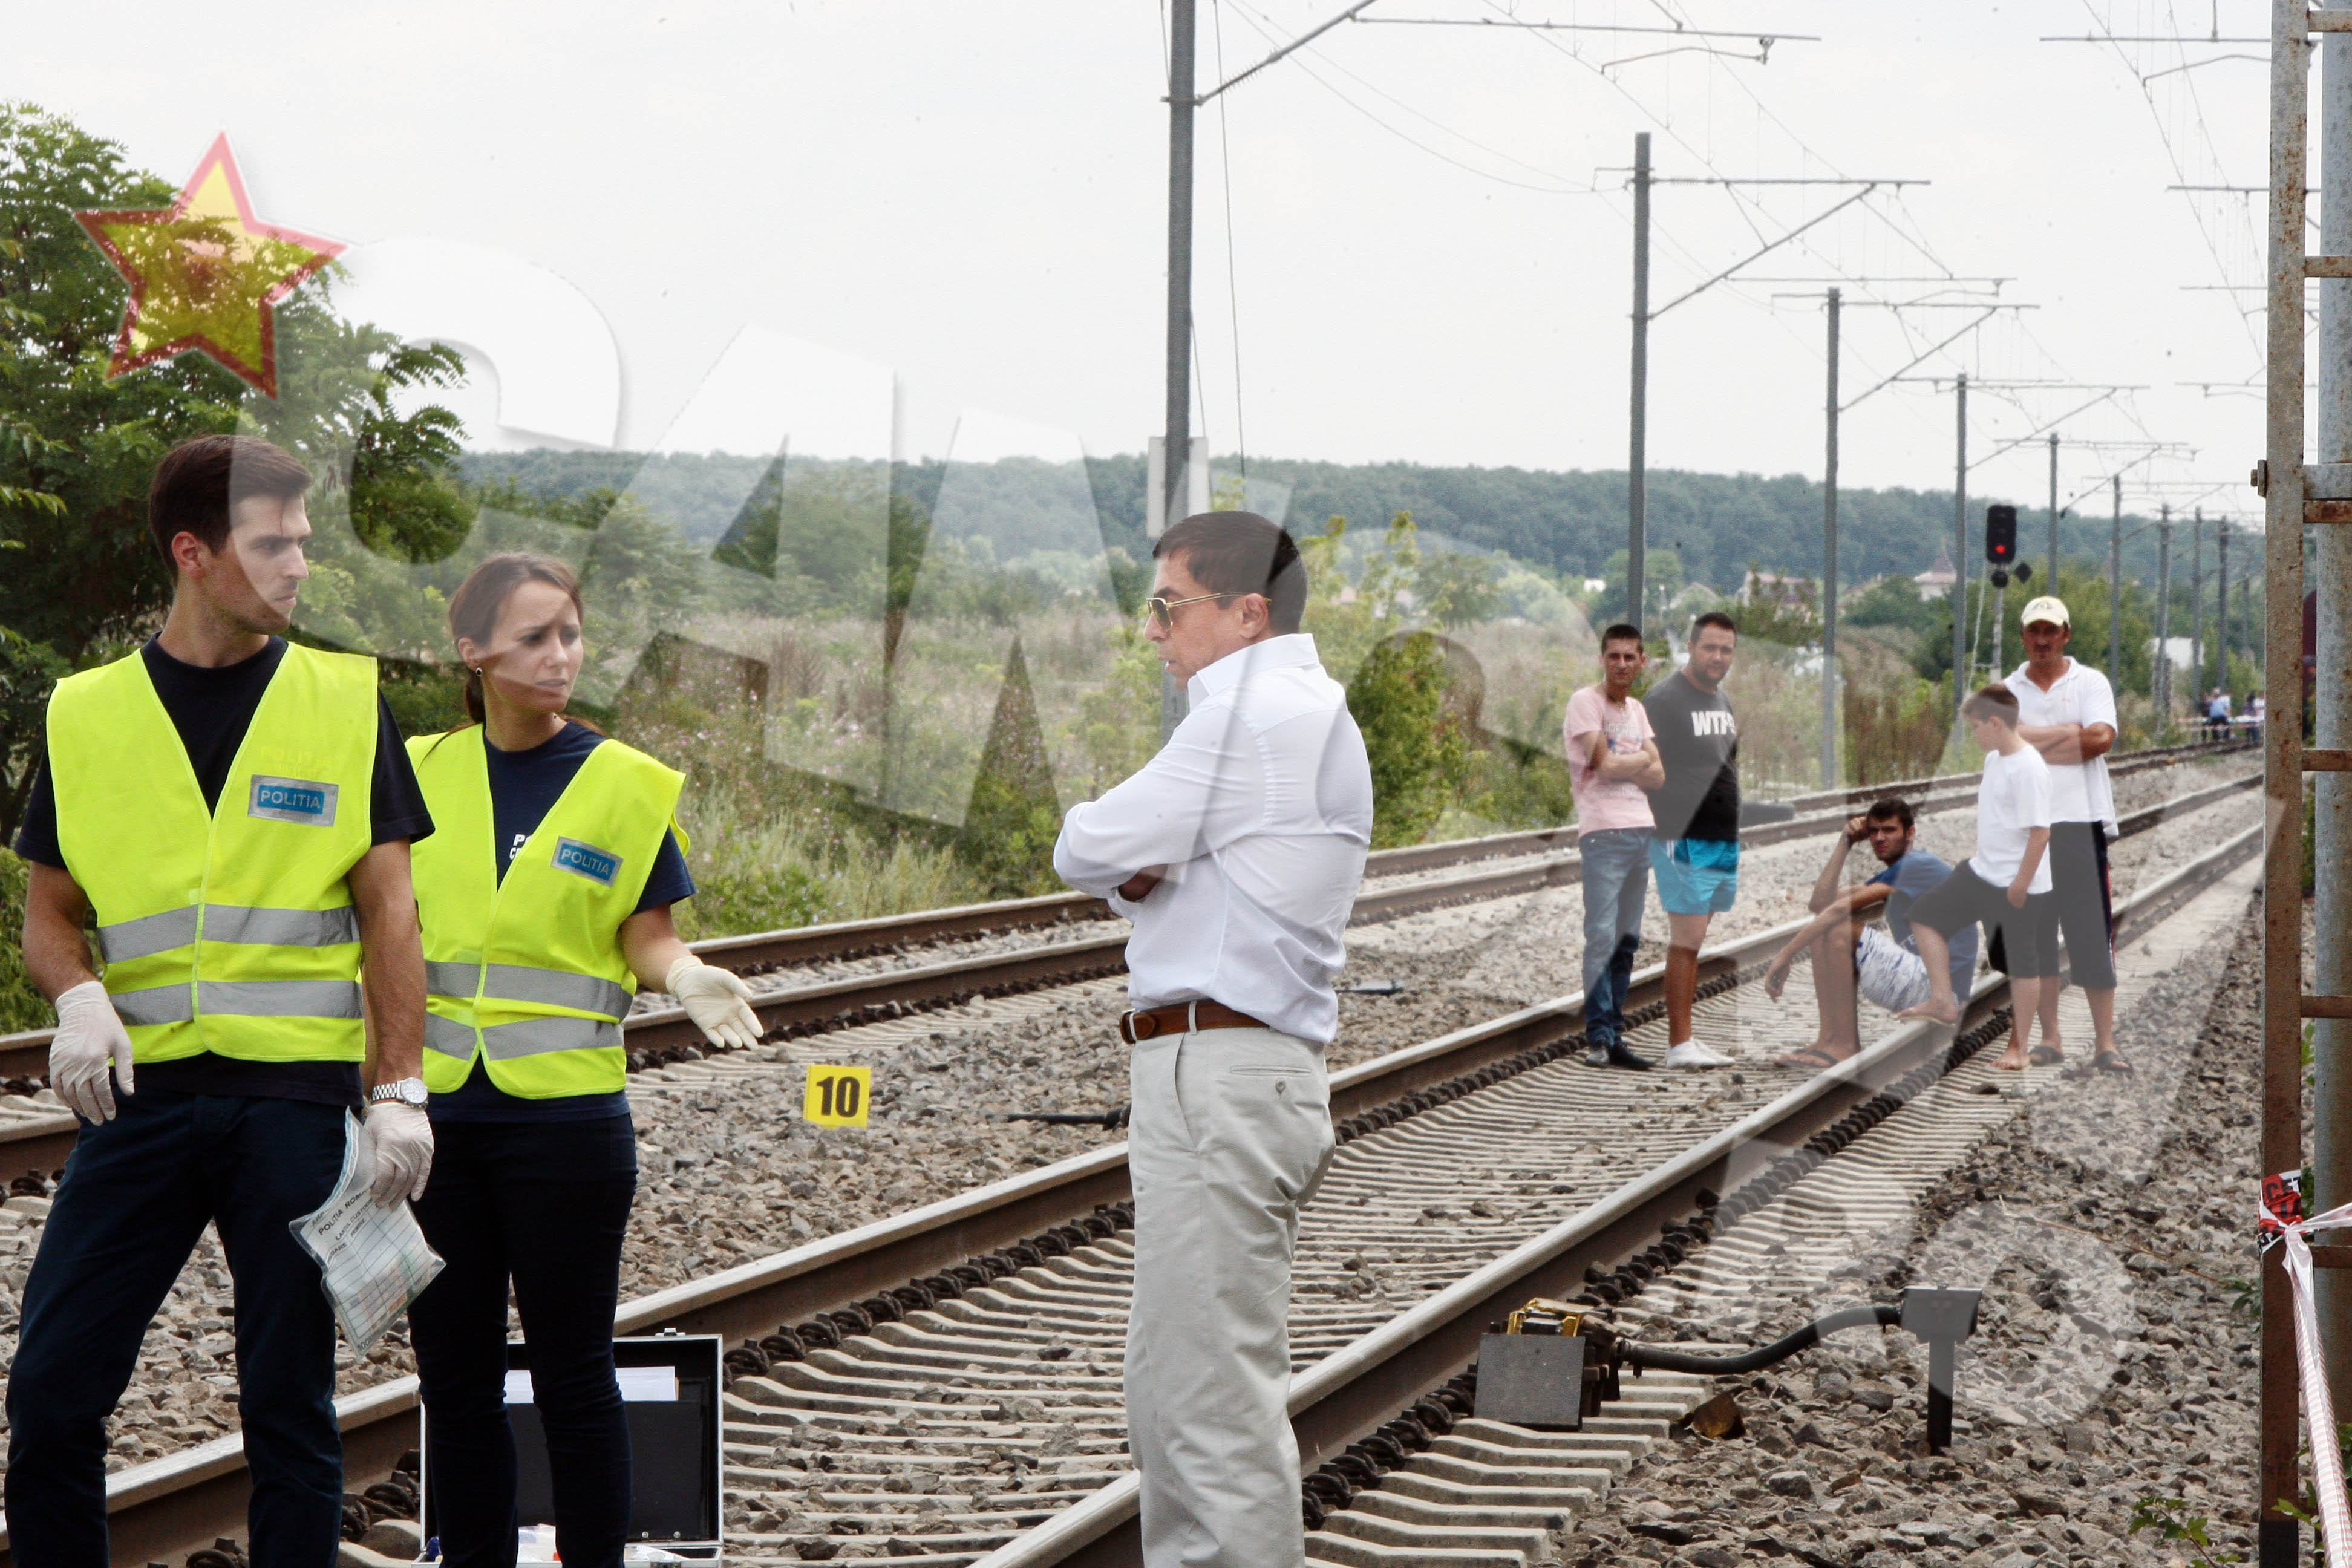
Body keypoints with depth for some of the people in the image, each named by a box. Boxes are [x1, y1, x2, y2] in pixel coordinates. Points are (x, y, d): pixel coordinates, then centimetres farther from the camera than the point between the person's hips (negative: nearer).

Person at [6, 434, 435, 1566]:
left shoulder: (345, 704, 5)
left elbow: (387, 912, 4)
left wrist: (397, 1092, -5)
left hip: (297, 1091, -1)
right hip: (143, 1092, 1)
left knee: (289, 1404, 4)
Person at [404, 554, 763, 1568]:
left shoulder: (627, 784, -1)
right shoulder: (420, 772, 6)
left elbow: (647, 938, -1)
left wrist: (688, 978, -22)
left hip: (566, 1113, -3)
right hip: (434, 1111, 3)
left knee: (571, 1374, 2)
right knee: (454, 1374, 8)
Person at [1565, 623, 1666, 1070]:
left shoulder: (1636, 710, 19)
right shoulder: (1586, 702, -3)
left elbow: (1658, 776, 10)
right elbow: (1604, 764, -14)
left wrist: (1622, 766, -7)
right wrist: (1641, 758, 3)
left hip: (1641, 832, 7)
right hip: (1603, 832, -7)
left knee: (1627, 939, 6)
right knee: (1601, 936, -12)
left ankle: (1615, 1037, 9)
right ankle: (1597, 1037, -12)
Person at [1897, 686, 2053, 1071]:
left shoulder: (2028, 769, -22)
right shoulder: (1994, 759, 7)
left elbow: (2040, 831, -23)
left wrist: (2021, 883, -22)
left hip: (2019, 884, -10)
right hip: (1981, 873, 10)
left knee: (2023, 965, 2)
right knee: (1926, 913, 9)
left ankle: (2019, 1049, 11)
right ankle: (1943, 1001, 13)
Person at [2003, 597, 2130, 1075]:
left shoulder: (2091, 682, 6)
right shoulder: (2008, 690, 11)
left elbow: (2102, 738, -10)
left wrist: (2036, 742, -5)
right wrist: (2073, 733, -7)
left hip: (2082, 822, -2)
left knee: (2093, 936, -6)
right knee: (2036, 933, 4)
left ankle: (2104, 1044, -4)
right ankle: (2050, 1039, 12)